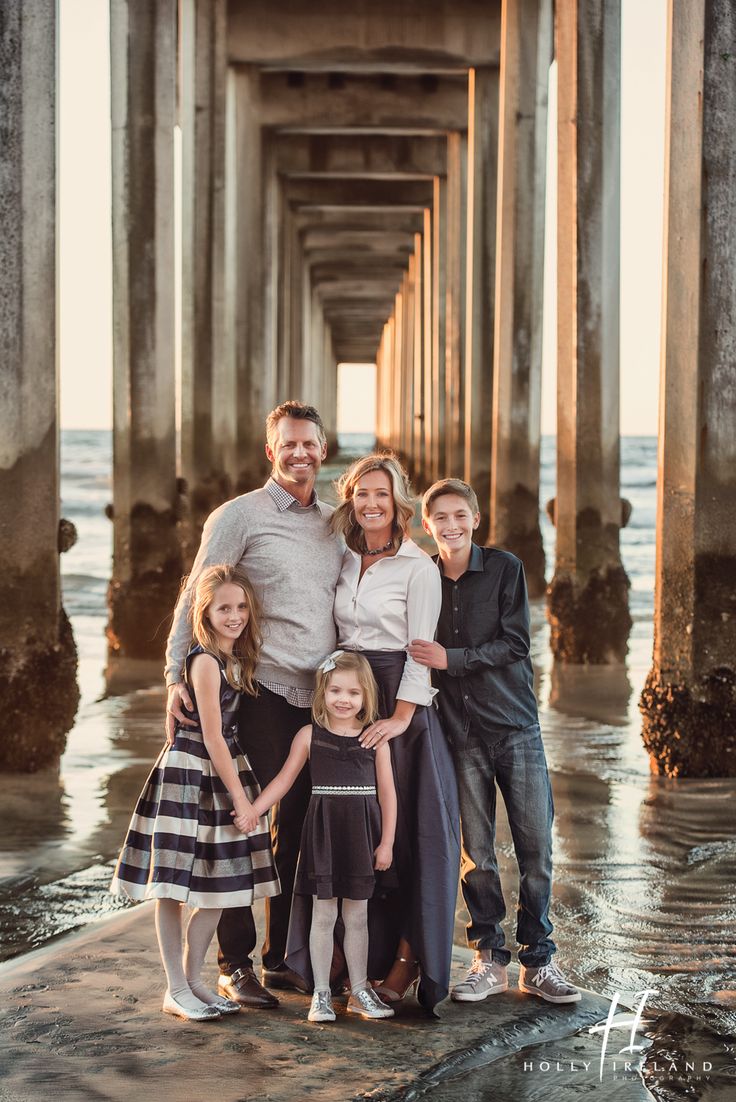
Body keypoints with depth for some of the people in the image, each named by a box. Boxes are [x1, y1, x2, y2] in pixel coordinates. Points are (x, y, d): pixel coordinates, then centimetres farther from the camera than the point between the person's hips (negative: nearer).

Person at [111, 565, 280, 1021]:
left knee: (220, 882, 11)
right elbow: (212, 736, -15)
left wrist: (243, 794, 11)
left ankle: (194, 978, 22)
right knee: (173, 885, -1)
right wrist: (241, 797, -12)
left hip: (226, 769, 9)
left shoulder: (239, 658, 9)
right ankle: (176, 991, 5)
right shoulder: (206, 661, -15)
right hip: (191, 773, -9)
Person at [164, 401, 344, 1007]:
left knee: (301, 829, 10)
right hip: (262, 694, -5)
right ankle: (236, 964, 5)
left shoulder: (336, 524, 15)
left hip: (321, 698, 5)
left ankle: (284, 956, 20)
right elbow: (194, 599, -4)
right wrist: (177, 676, -14)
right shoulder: (239, 516, -1)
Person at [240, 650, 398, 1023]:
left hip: (361, 833, 1)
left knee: (357, 914, 9)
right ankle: (321, 993, 12)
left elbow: (387, 792, 3)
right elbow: (284, 780, 4)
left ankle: (359, 991, 20)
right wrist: (254, 811, -8)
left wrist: (386, 842, 0)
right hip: (323, 830, -1)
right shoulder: (310, 735, 1)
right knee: (324, 913, 3)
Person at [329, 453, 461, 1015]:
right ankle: (361, 950, 15)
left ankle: (408, 956, 4)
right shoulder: (345, 561, 12)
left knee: (406, 829, -3)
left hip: (399, 701, -5)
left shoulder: (418, 567, -5)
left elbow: (420, 649, -9)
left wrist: (402, 716, -18)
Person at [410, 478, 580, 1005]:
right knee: (476, 851, 3)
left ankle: (538, 961, 9)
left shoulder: (505, 568, -1)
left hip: (516, 724, -1)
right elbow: (417, 657, 13)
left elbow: (514, 645, -8)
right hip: (461, 733, 2)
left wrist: (450, 659, -15)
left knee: (537, 846, -2)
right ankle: (490, 960, 14)